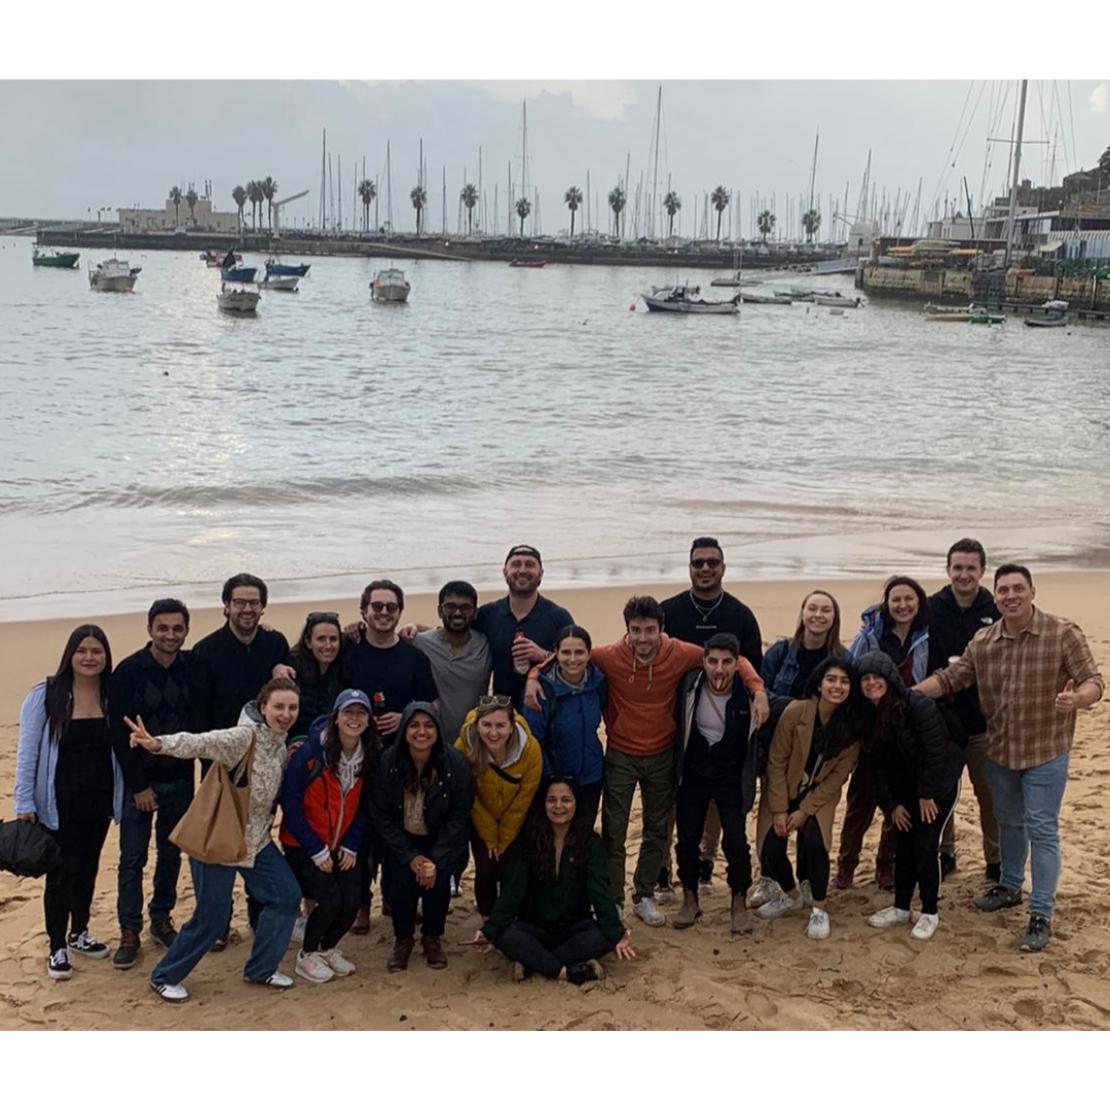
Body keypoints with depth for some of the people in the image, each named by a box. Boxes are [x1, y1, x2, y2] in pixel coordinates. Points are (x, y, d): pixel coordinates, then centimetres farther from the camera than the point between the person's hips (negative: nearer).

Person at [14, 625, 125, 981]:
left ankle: (79, 933, 33)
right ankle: (57, 947, 13)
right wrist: (24, 804, -13)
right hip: (59, 804, -4)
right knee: (62, 872, 1)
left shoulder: (112, 696, 0)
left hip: (98, 801, 4)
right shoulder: (45, 696, -11)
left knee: (88, 867, 16)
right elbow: (27, 753, -9)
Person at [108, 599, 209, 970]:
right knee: (132, 859, 1)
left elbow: (200, 723, 3)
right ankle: (129, 933, 9)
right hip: (138, 782, -3)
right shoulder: (128, 671, -11)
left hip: (179, 779, 3)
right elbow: (119, 734, -10)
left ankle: (161, 919, 27)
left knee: (171, 854, 11)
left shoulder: (195, 669, -3)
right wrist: (138, 786, -11)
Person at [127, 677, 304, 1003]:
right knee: (212, 916, -2)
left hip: (256, 839, 8)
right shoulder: (246, 736, -22)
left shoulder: (280, 744, 3)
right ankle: (165, 976, 21)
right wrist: (159, 744, -55)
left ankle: (261, 968, 25)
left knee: (287, 896, 7)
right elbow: (199, 743, -39)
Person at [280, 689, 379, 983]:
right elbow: (290, 802, -17)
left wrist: (351, 845, -6)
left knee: (351, 903, -6)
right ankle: (307, 956, 10)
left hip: (340, 846, 5)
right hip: (303, 846, -5)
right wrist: (316, 850, -16)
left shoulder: (369, 757, -3)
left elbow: (361, 806, 5)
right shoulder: (310, 752, -19)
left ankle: (327, 948, 24)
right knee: (329, 900, -16)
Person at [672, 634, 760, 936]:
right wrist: (676, 769, 3)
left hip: (731, 777, -1)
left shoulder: (748, 693, -18)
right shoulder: (689, 686, -16)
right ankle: (690, 900, 23)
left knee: (736, 840, -7)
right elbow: (677, 727, 1)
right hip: (692, 775, 1)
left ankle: (739, 903, 12)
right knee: (687, 839, 4)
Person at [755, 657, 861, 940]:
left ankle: (818, 909, -4)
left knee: (814, 842, -25)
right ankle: (792, 895, 20)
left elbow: (838, 776, -9)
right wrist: (779, 810, -13)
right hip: (783, 792, 0)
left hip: (820, 796, 0)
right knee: (771, 849, -12)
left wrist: (805, 810, -14)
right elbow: (777, 761, -13)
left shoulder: (853, 726, -15)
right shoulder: (795, 711, -20)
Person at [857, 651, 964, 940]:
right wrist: (890, 805, -1)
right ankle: (901, 907, 21)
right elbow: (879, 765, 3)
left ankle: (930, 913, 5)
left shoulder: (918, 705, -25)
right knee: (903, 846, 8)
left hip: (940, 784, -6)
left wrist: (928, 794, -19)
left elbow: (935, 751, -24)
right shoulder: (868, 716, -3)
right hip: (906, 790, 7)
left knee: (926, 846, -7)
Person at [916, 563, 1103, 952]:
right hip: (999, 752, 5)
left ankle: (1041, 915, 4)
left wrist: (1075, 699, -37)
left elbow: (1093, 682, -14)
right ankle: (1009, 887, 40)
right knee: (1008, 823, 21)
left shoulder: (1063, 634, -14)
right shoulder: (982, 642, -1)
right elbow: (950, 678, 3)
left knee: (1042, 831, -2)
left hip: (1045, 753, -5)